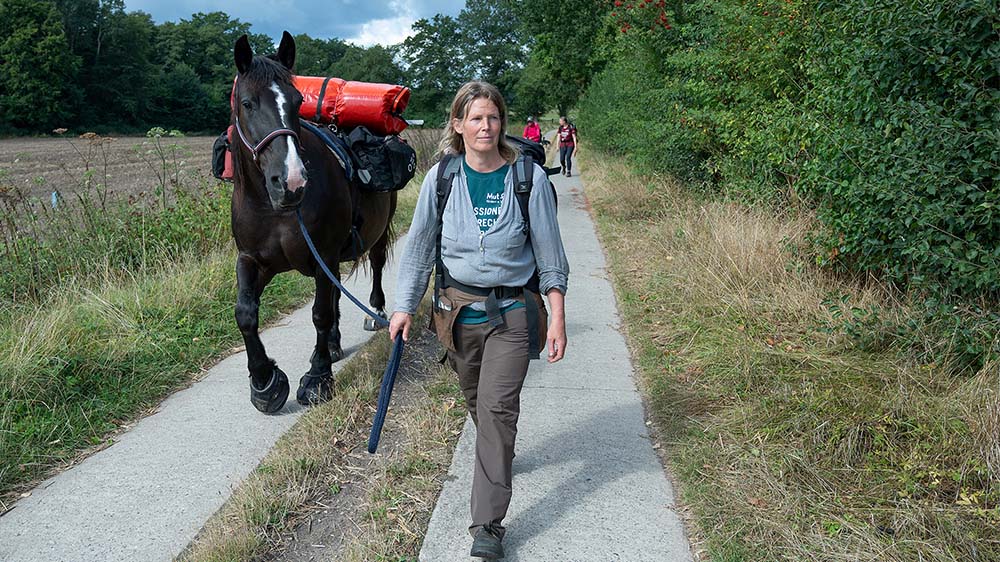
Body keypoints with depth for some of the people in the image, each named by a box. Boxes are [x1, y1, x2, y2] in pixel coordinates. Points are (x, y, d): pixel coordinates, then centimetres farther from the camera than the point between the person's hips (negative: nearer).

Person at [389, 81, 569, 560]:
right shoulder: (441, 177, -3)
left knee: (498, 407, -10)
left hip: (512, 310, -2)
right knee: (475, 400, 19)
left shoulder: (529, 178, -7)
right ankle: (498, 456, 50)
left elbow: (549, 253, -2)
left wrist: (557, 317, -5)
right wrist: (405, 306, 1)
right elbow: (419, 246, 4)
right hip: (457, 308, 3)